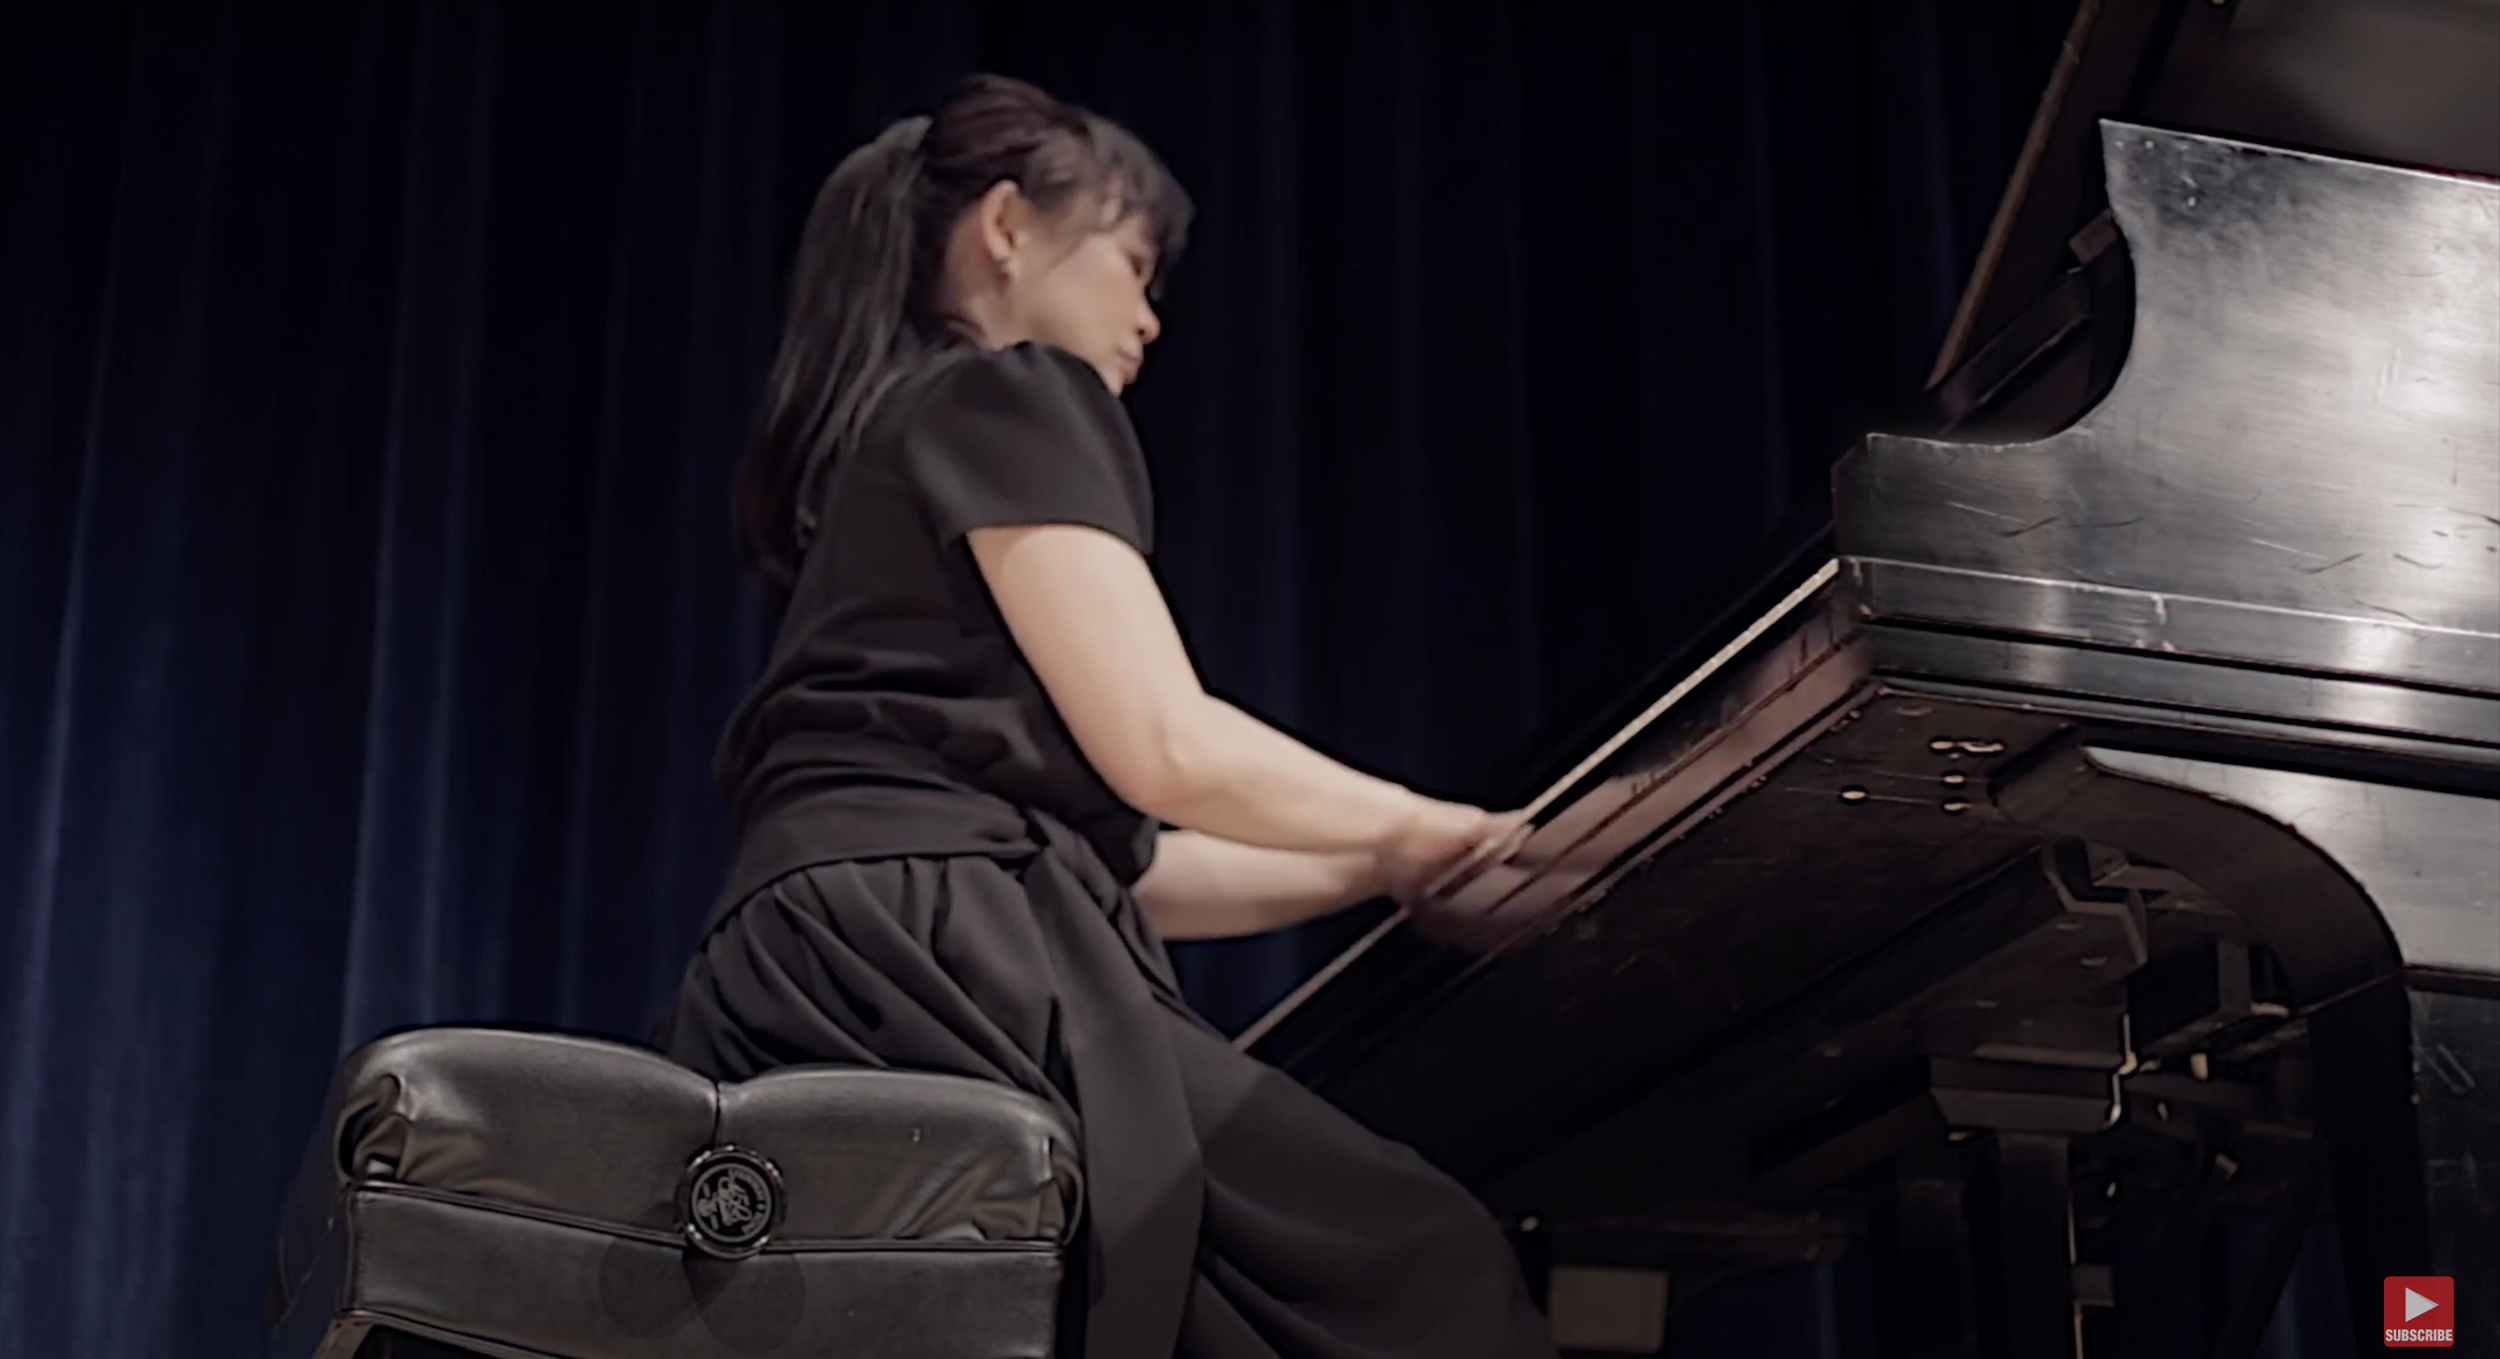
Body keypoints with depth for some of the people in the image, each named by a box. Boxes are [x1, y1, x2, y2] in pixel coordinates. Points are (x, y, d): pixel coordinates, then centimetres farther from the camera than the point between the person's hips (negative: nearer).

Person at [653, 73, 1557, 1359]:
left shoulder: (892, 437, 31)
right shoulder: (1008, 395, 4)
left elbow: (1090, 834, 26)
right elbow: (1164, 749, -8)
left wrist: (1383, 869, 27)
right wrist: (1422, 833, 9)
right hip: (923, 953, -10)